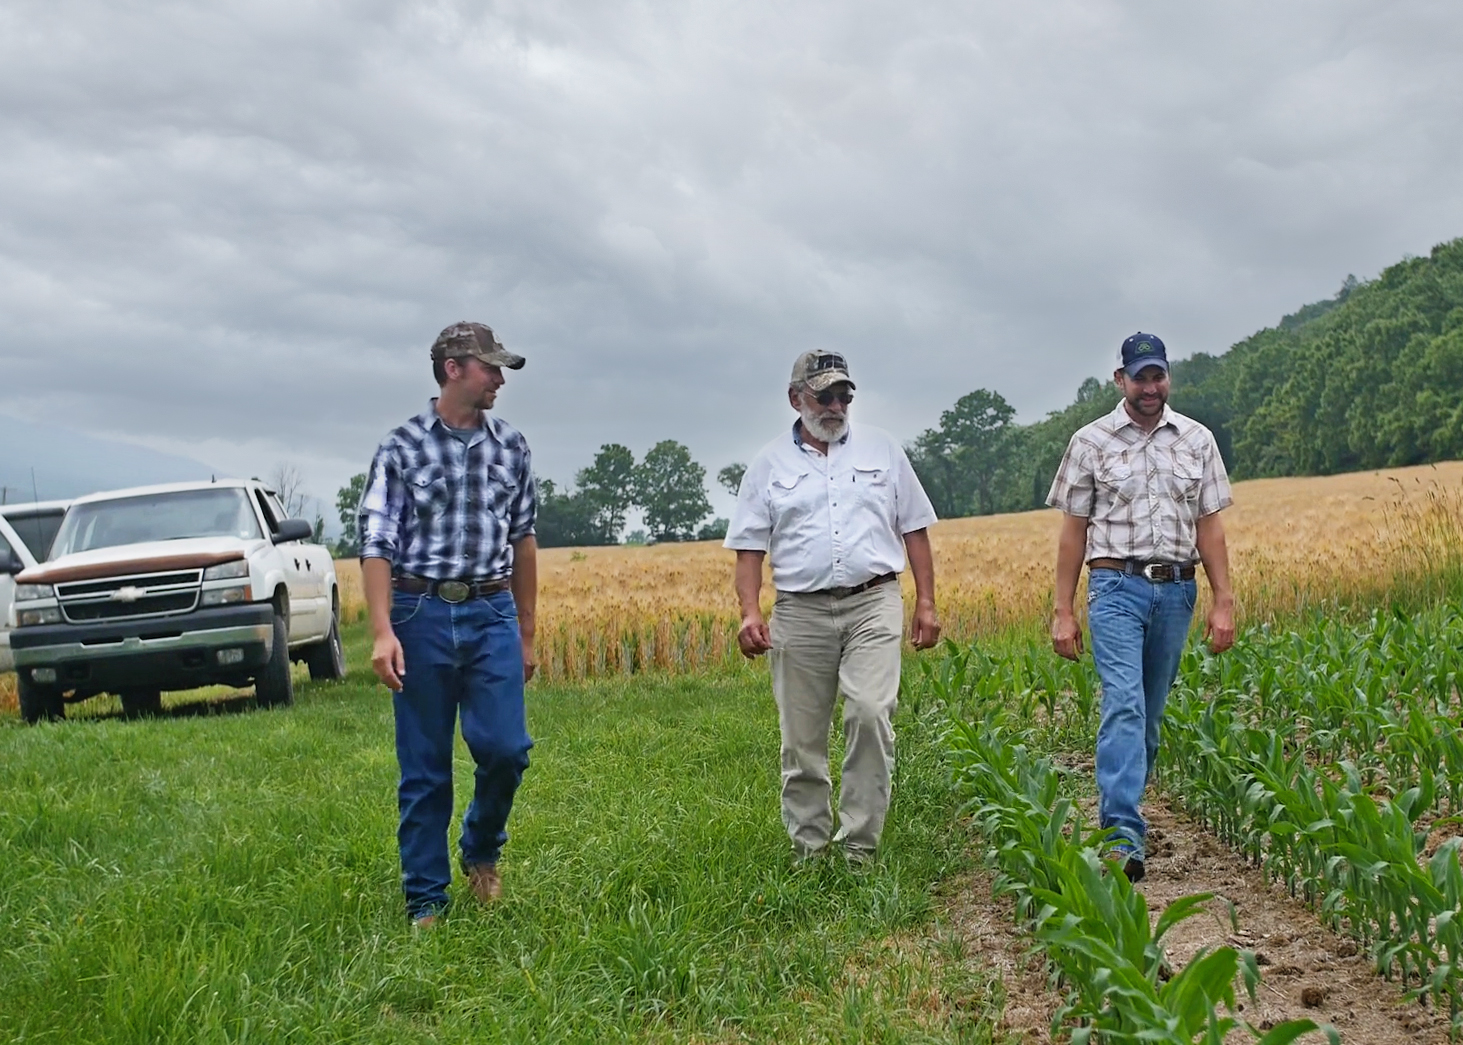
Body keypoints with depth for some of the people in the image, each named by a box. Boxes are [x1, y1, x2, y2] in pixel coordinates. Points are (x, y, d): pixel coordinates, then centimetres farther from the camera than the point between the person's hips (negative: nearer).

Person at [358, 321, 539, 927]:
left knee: (505, 748, -7)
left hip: (492, 614, 3)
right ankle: (426, 902, 14)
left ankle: (481, 852, 23)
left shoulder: (510, 446, 9)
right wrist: (382, 632, -18)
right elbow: (377, 544, -7)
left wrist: (527, 632, 15)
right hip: (422, 613, -2)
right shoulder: (403, 447, -2)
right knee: (424, 769, 3)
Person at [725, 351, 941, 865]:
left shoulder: (882, 448, 11)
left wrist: (926, 602, 7)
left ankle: (859, 844, -9)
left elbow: (914, 529, 14)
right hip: (801, 610, 1)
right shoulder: (769, 464, 9)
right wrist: (749, 611, -8)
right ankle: (808, 848, 17)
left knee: (870, 714, -18)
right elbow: (749, 548, 7)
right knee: (802, 739, 4)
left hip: (872, 603, -1)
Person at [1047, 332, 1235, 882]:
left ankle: (1121, 811, 23)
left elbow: (1209, 526, 10)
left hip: (1176, 589, 3)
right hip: (1117, 587, -3)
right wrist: (1063, 611, -1)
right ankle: (1123, 837, -23)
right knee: (1124, 704, -16)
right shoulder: (1091, 442, 2)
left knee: (1150, 710, 9)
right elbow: (1073, 529, 3)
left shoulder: (1197, 440, 9)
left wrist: (1223, 602, 3)